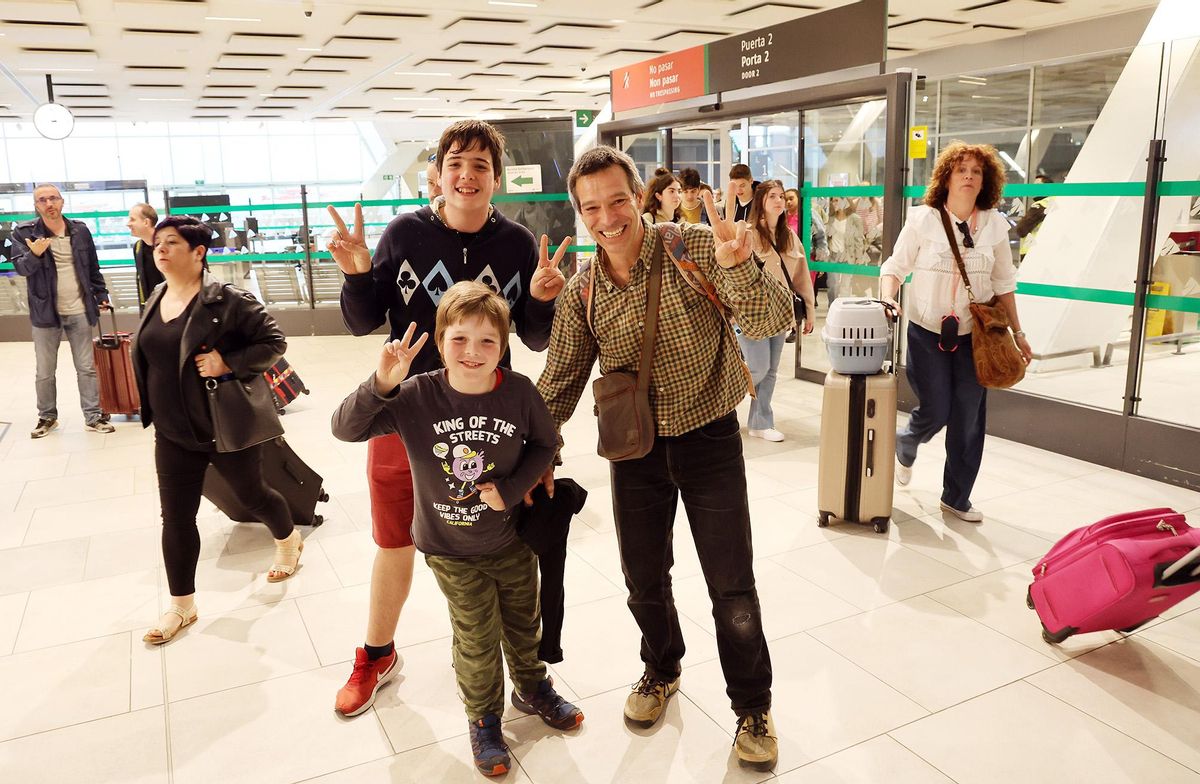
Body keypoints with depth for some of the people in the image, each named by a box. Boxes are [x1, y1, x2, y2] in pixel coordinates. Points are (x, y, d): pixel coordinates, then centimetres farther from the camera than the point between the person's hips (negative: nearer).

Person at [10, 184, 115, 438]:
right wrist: (35, 255, -31)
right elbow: (20, 267, -12)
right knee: (44, 372, 10)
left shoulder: (80, 230, 3)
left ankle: (93, 417, 14)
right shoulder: (24, 233, -4)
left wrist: (101, 295, 8)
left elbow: (93, 268, 11)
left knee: (87, 368, 7)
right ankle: (47, 416, 26)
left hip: (79, 311, 1)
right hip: (45, 312, -1)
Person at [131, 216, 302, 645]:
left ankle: (288, 540, 47)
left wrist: (229, 363, -27)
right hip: (173, 434, 6)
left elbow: (274, 341, -15)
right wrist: (156, 415, 13)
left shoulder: (228, 300, -17)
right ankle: (182, 605, 22)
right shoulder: (155, 302, 5)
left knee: (252, 495, 15)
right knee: (176, 517, 7)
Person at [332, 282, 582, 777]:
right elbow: (345, 429, -22)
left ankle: (532, 688, 52)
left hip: (512, 539, 2)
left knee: (523, 623, 23)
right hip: (451, 550, -2)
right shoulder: (417, 396, -21)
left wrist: (512, 488, -17)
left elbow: (544, 443, -3)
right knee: (477, 641, 12)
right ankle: (484, 719, 39)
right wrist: (380, 385, -38)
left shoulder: (518, 391, -19)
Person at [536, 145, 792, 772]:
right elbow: (560, 382, 4)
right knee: (643, 579, 15)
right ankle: (661, 669, 45)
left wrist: (736, 269, -41)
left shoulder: (696, 247, -14)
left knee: (733, 589, 3)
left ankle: (753, 708, 27)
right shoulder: (581, 291, -4)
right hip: (635, 447, 3)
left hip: (709, 438, -3)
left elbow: (772, 322, -22)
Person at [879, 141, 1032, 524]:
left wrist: (1017, 333, 9)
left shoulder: (995, 224, 2)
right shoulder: (922, 218, -7)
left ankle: (956, 498, 21)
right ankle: (904, 448, 34)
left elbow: (1003, 282, 8)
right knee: (935, 413, -3)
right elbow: (895, 266, -2)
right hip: (928, 333, -3)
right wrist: (888, 298, -22)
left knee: (969, 420, 5)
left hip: (974, 335, 3)